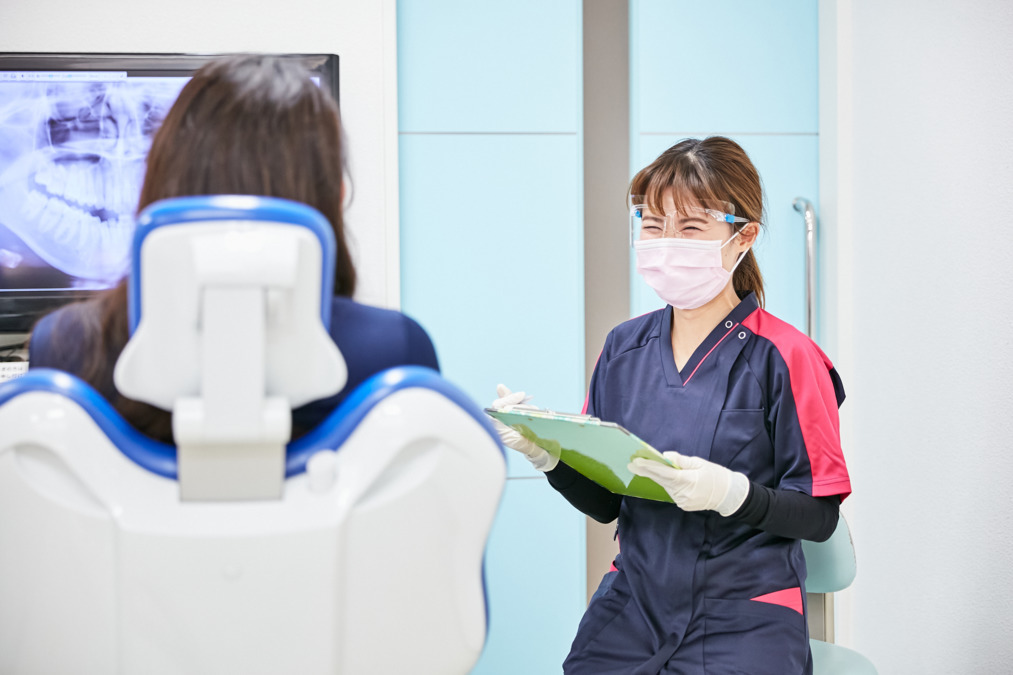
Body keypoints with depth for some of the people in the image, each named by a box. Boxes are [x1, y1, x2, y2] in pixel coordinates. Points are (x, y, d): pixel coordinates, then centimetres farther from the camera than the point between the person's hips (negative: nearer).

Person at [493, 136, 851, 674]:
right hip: (633, 604, 3)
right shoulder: (624, 347, 7)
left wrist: (734, 493, -24)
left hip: (742, 621, -3)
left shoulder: (784, 357, -7)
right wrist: (549, 454, -8)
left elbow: (820, 514, -7)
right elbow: (604, 502, 11)